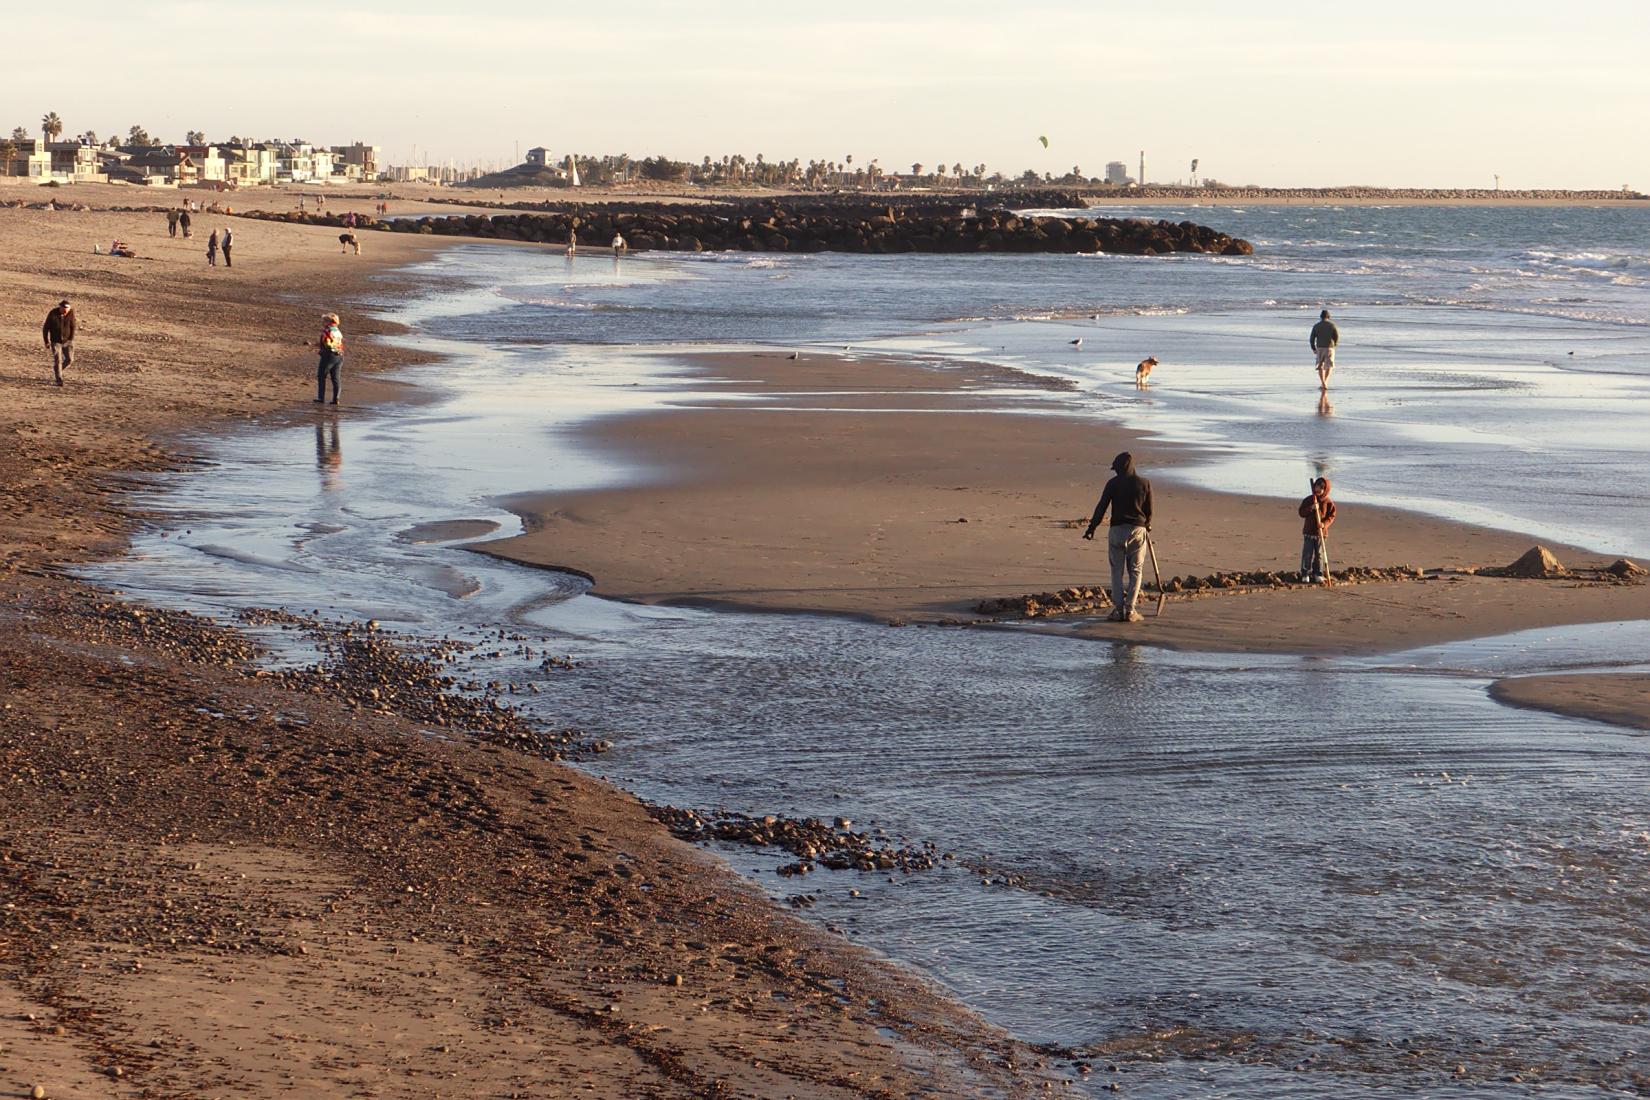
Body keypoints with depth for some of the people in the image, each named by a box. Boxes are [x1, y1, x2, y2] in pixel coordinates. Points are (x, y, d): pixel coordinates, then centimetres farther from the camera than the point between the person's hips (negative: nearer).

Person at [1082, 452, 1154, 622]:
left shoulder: (1113, 483, -3)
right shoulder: (1144, 483, 2)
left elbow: (1101, 507, -4)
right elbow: (1149, 510, 9)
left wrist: (1091, 528, 3)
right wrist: (1147, 525, 28)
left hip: (1117, 530, -1)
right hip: (1138, 531, 1)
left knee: (1117, 571, 7)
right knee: (1135, 571, 7)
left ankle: (1118, 609, 1)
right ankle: (1130, 610, -1)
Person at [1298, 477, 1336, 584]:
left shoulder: (1328, 502, -1)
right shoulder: (1308, 500, 1)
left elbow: (1332, 516, 0)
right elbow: (1302, 513, -2)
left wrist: (1325, 523, -18)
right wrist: (1311, 508, -19)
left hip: (1321, 532, 0)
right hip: (1309, 532, 0)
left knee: (1320, 554, 4)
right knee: (1307, 554, 0)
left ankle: (1318, 575, 13)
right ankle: (1305, 574, 9)